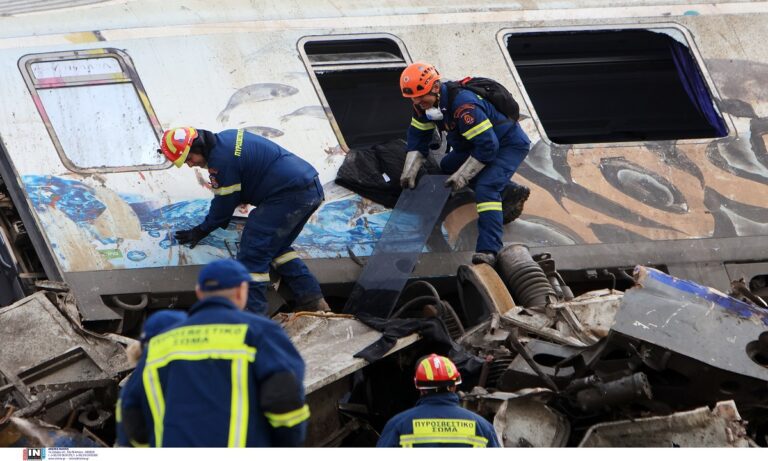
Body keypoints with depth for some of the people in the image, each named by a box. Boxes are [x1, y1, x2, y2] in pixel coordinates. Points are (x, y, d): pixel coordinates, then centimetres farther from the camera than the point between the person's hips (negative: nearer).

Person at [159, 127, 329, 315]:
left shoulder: (221, 160, -16)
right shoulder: (227, 137, 15)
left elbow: (224, 203, -5)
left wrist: (202, 230, 10)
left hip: (290, 195, -11)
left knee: (252, 252, -9)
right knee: (277, 247, 23)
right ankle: (313, 302, 20)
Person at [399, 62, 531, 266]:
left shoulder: (463, 105, -37)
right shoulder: (425, 103, -9)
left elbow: (487, 146, -35)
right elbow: (418, 136, 4)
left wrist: (462, 175, -29)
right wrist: (410, 171, -7)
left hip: (510, 144, -10)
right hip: (482, 141, 10)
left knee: (485, 188, -27)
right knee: (448, 167, 15)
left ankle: (488, 250, -33)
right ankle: (510, 192, 20)